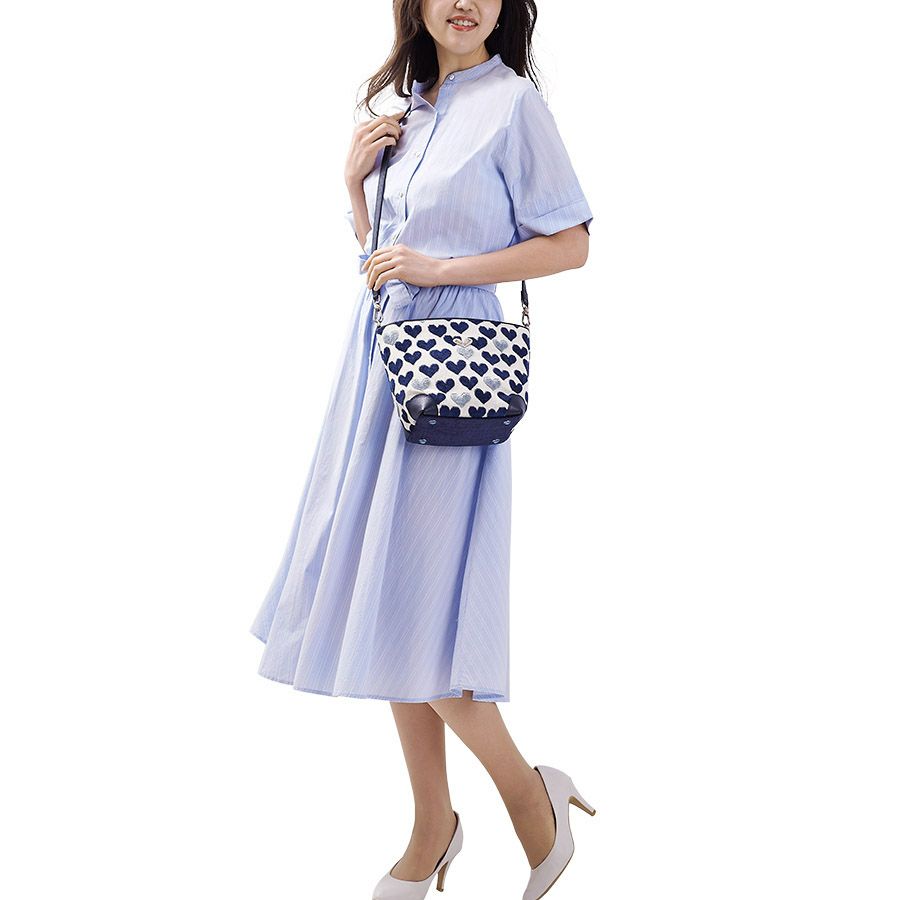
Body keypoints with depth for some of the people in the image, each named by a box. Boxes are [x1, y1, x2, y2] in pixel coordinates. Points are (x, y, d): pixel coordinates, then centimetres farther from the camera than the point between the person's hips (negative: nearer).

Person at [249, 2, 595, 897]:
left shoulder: (511, 102, -5)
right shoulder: (407, 110, 16)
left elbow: (570, 245, -8)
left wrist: (440, 268, -13)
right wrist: (354, 179, 3)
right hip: (381, 357, 8)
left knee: (412, 612, -6)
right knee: (379, 601, 9)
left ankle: (530, 791, 17)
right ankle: (433, 825, 23)